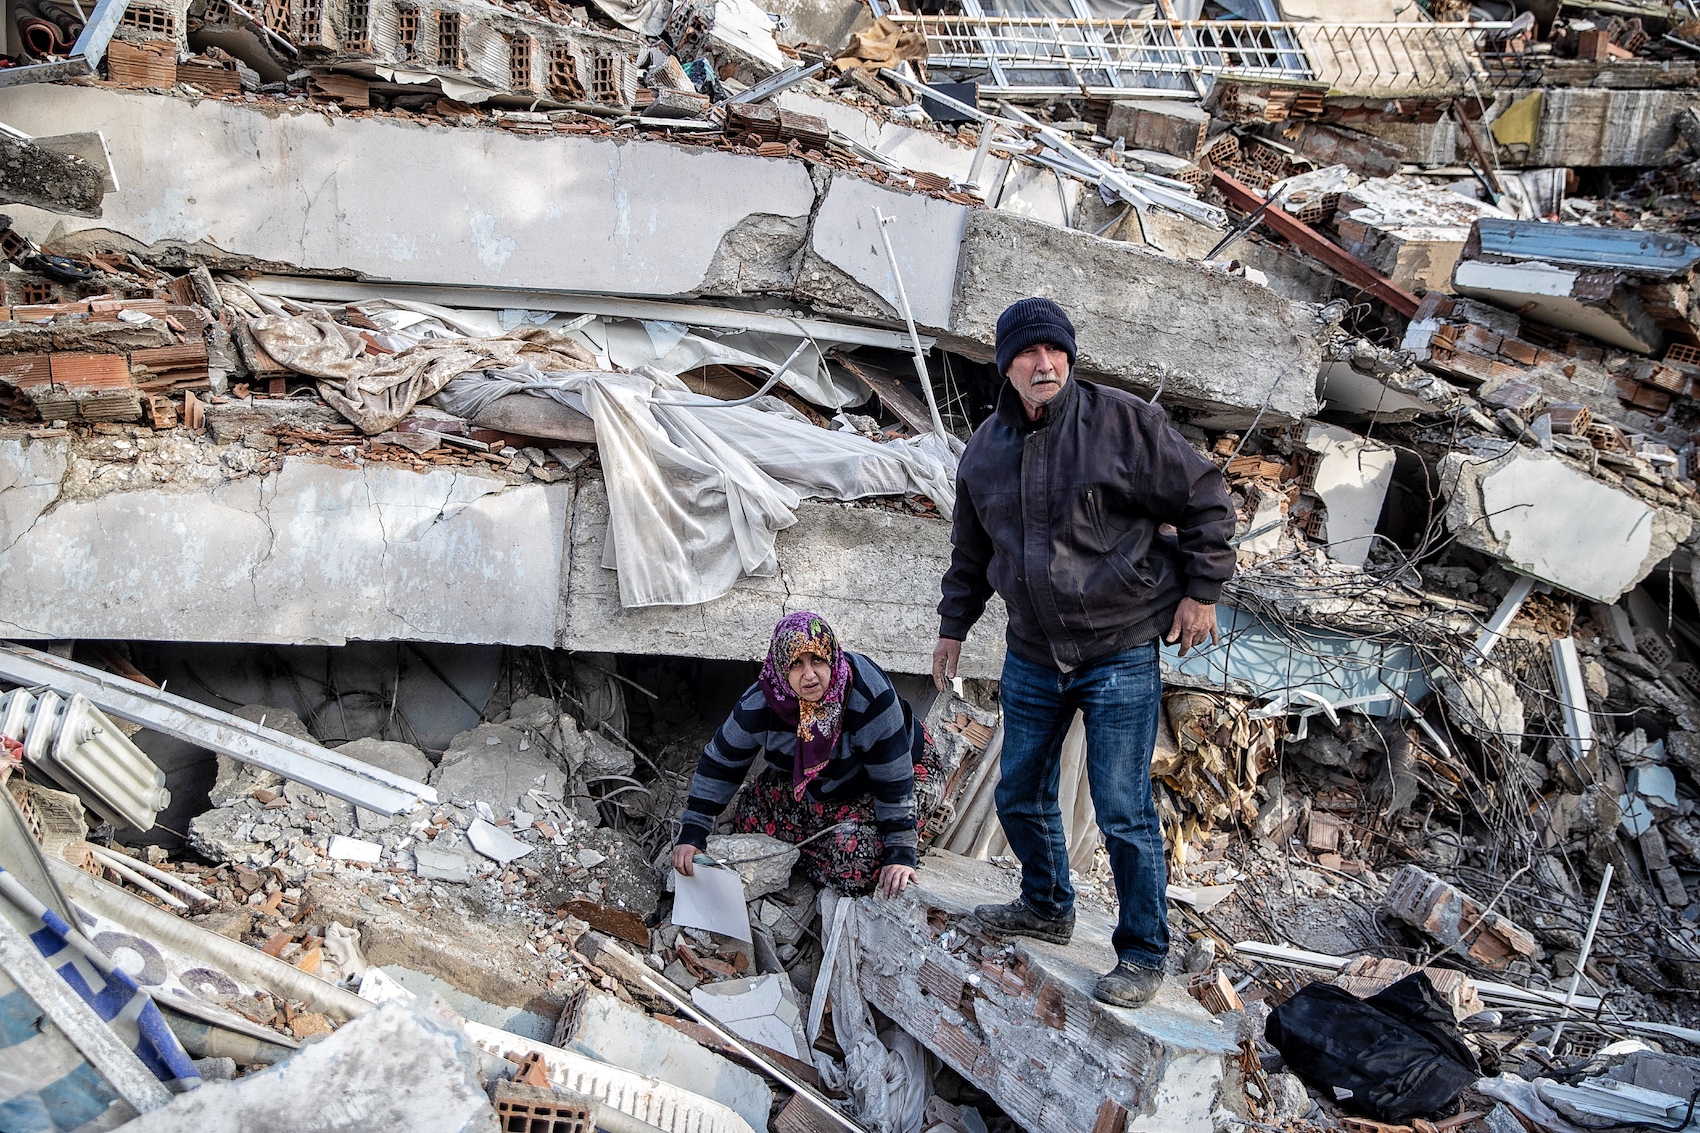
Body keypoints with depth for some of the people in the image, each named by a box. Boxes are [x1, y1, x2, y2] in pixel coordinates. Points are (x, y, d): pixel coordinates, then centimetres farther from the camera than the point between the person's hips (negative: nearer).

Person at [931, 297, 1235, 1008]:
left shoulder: (1124, 423, -12)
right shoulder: (986, 449, 5)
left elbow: (1205, 498, -5)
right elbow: (970, 549, 19)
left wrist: (1200, 591, -6)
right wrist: (954, 626, 21)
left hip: (1120, 653, -5)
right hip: (1031, 657, 6)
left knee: (1123, 813, -3)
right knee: (1021, 798, 17)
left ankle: (1143, 954, 15)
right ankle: (1047, 907, 42)